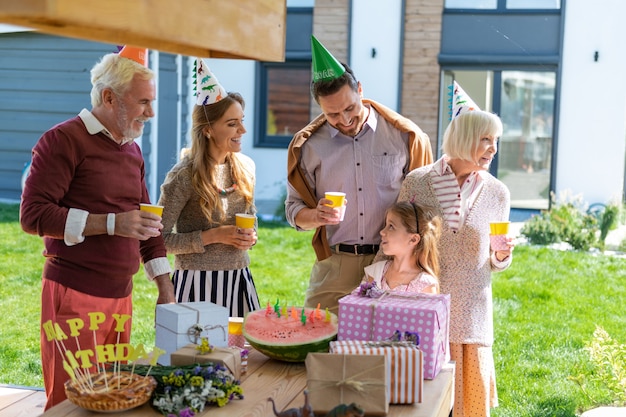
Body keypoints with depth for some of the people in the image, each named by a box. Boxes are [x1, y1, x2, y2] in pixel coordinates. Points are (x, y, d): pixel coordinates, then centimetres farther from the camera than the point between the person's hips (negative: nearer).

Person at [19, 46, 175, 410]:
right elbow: (33, 215, -15)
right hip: (74, 298, -7)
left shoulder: (132, 149, 15)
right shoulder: (64, 140, -8)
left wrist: (165, 289, 16)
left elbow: (148, 221, 21)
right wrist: (111, 223, -21)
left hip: (121, 296, 7)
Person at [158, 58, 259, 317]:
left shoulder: (246, 167, 5)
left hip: (238, 279, 6)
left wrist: (250, 236, -1)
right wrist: (213, 236, -17)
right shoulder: (184, 175, -13)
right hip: (198, 282, -5)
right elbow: (159, 238, -13)